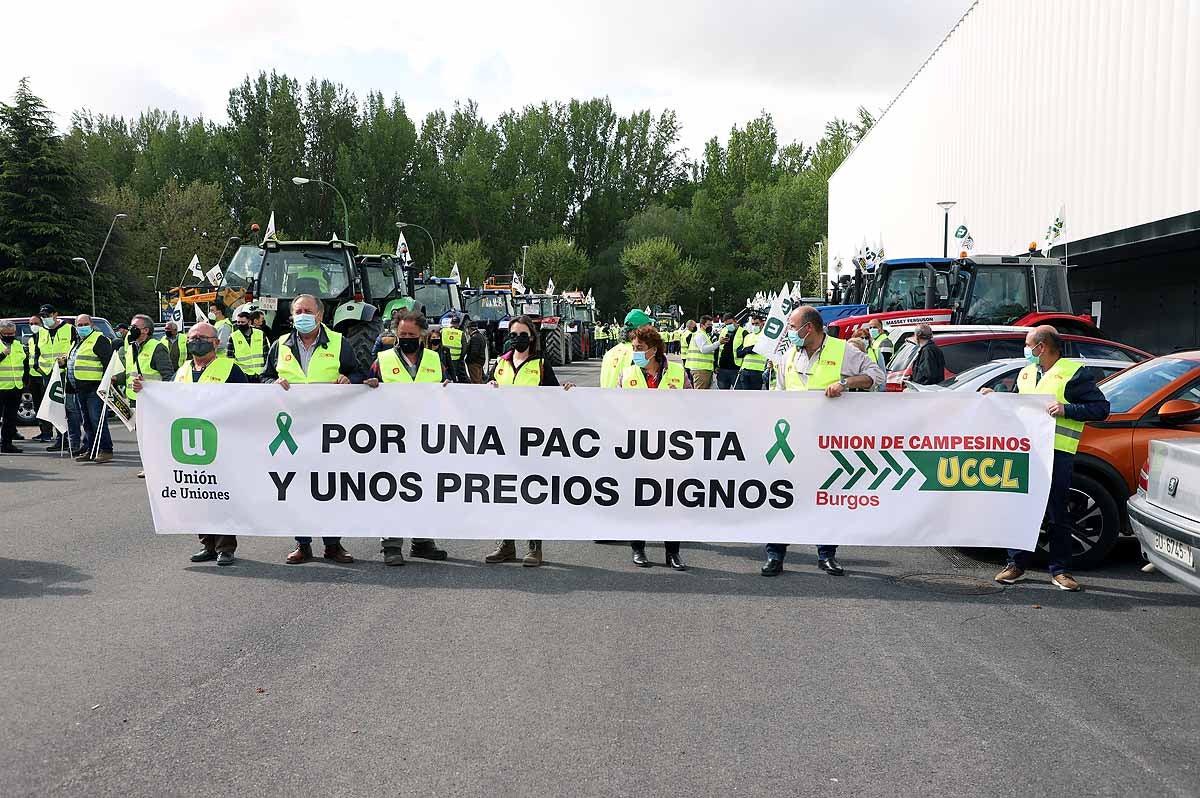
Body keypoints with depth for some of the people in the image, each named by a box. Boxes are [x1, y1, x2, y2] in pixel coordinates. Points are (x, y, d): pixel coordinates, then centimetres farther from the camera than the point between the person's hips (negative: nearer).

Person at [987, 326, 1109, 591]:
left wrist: (1066, 410, -16)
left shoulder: (1074, 373, -1)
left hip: (1057, 452, -6)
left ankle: (1060, 570, 9)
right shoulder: (1025, 373, 21)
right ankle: (1016, 563, 16)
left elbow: (1101, 408, -6)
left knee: (1057, 514, 0)